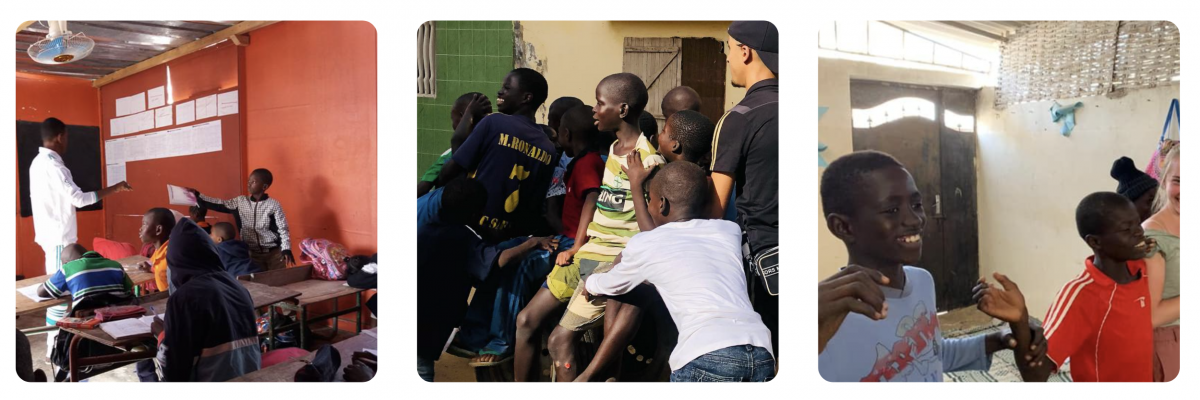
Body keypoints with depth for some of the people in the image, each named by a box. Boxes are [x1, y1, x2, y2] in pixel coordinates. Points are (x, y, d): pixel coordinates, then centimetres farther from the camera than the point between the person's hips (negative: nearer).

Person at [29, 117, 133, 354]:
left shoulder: (38, 162, 12)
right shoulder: (52, 165, -20)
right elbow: (79, 199, -24)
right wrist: (115, 189, -19)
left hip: (51, 234, 10)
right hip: (59, 236, -10)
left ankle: (55, 339, 25)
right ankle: (55, 347, -1)